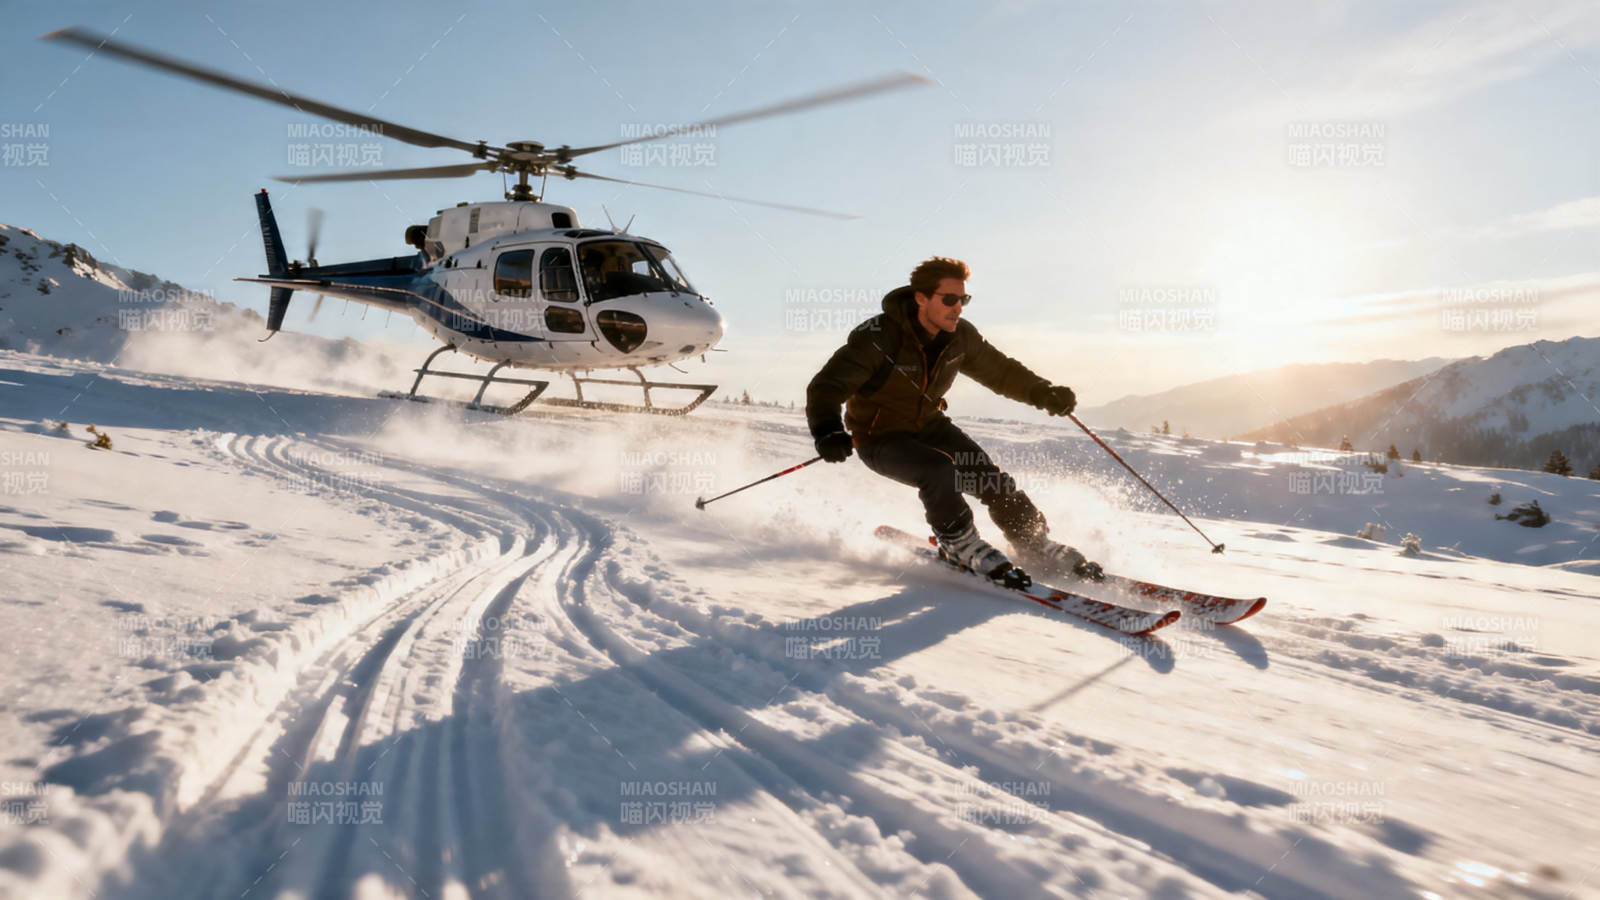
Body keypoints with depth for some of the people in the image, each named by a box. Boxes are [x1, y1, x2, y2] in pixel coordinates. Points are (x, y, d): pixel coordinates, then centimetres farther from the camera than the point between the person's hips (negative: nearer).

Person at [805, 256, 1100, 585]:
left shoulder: (959, 336, -8)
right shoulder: (879, 337, -27)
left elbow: (999, 370, 9)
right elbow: (825, 387, -28)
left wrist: (1044, 393, 0)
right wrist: (827, 433, -46)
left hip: (928, 425, 6)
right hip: (879, 437, -6)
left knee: (991, 479, -5)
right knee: (938, 469, -32)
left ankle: (1037, 547, 12)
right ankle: (960, 545, -10)